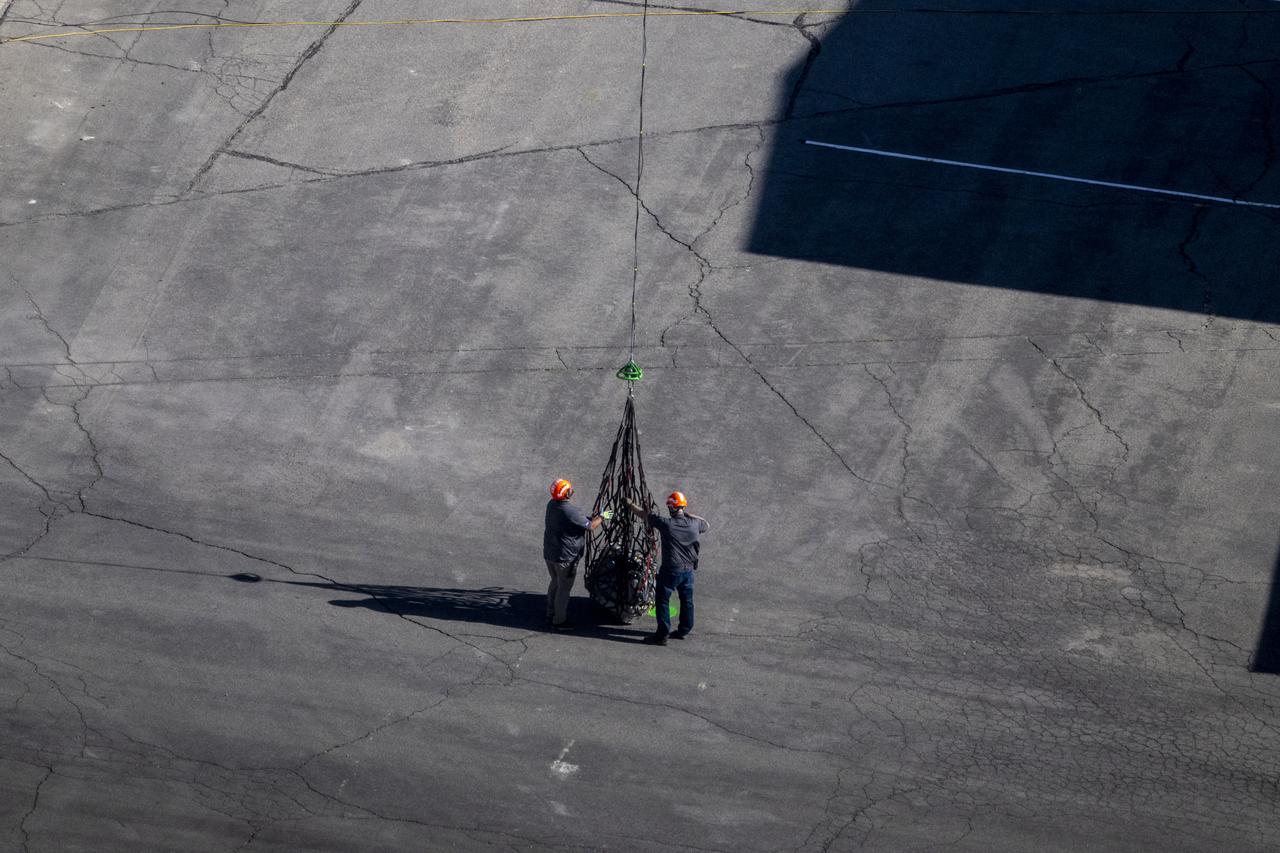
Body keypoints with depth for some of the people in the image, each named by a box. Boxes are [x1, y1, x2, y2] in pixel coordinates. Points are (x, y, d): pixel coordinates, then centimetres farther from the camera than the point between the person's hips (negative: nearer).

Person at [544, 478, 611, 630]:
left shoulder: (551, 504, 1)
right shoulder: (570, 511, -26)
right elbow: (590, 526, -15)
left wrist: (594, 517, 11)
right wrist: (602, 517, 1)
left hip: (549, 553, 8)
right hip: (565, 557, -8)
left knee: (555, 582, 24)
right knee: (564, 588, 5)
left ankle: (550, 615, 34)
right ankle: (559, 621, 14)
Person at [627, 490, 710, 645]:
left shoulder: (666, 524, -15)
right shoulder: (694, 524, -4)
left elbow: (643, 514, -4)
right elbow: (707, 525, 21)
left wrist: (630, 504, 11)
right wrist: (689, 514, 15)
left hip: (670, 570, -5)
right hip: (688, 570, 5)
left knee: (663, 601, 2)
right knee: (686, 600, 18)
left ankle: (662, 634, 0)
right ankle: (684, 631, 29)